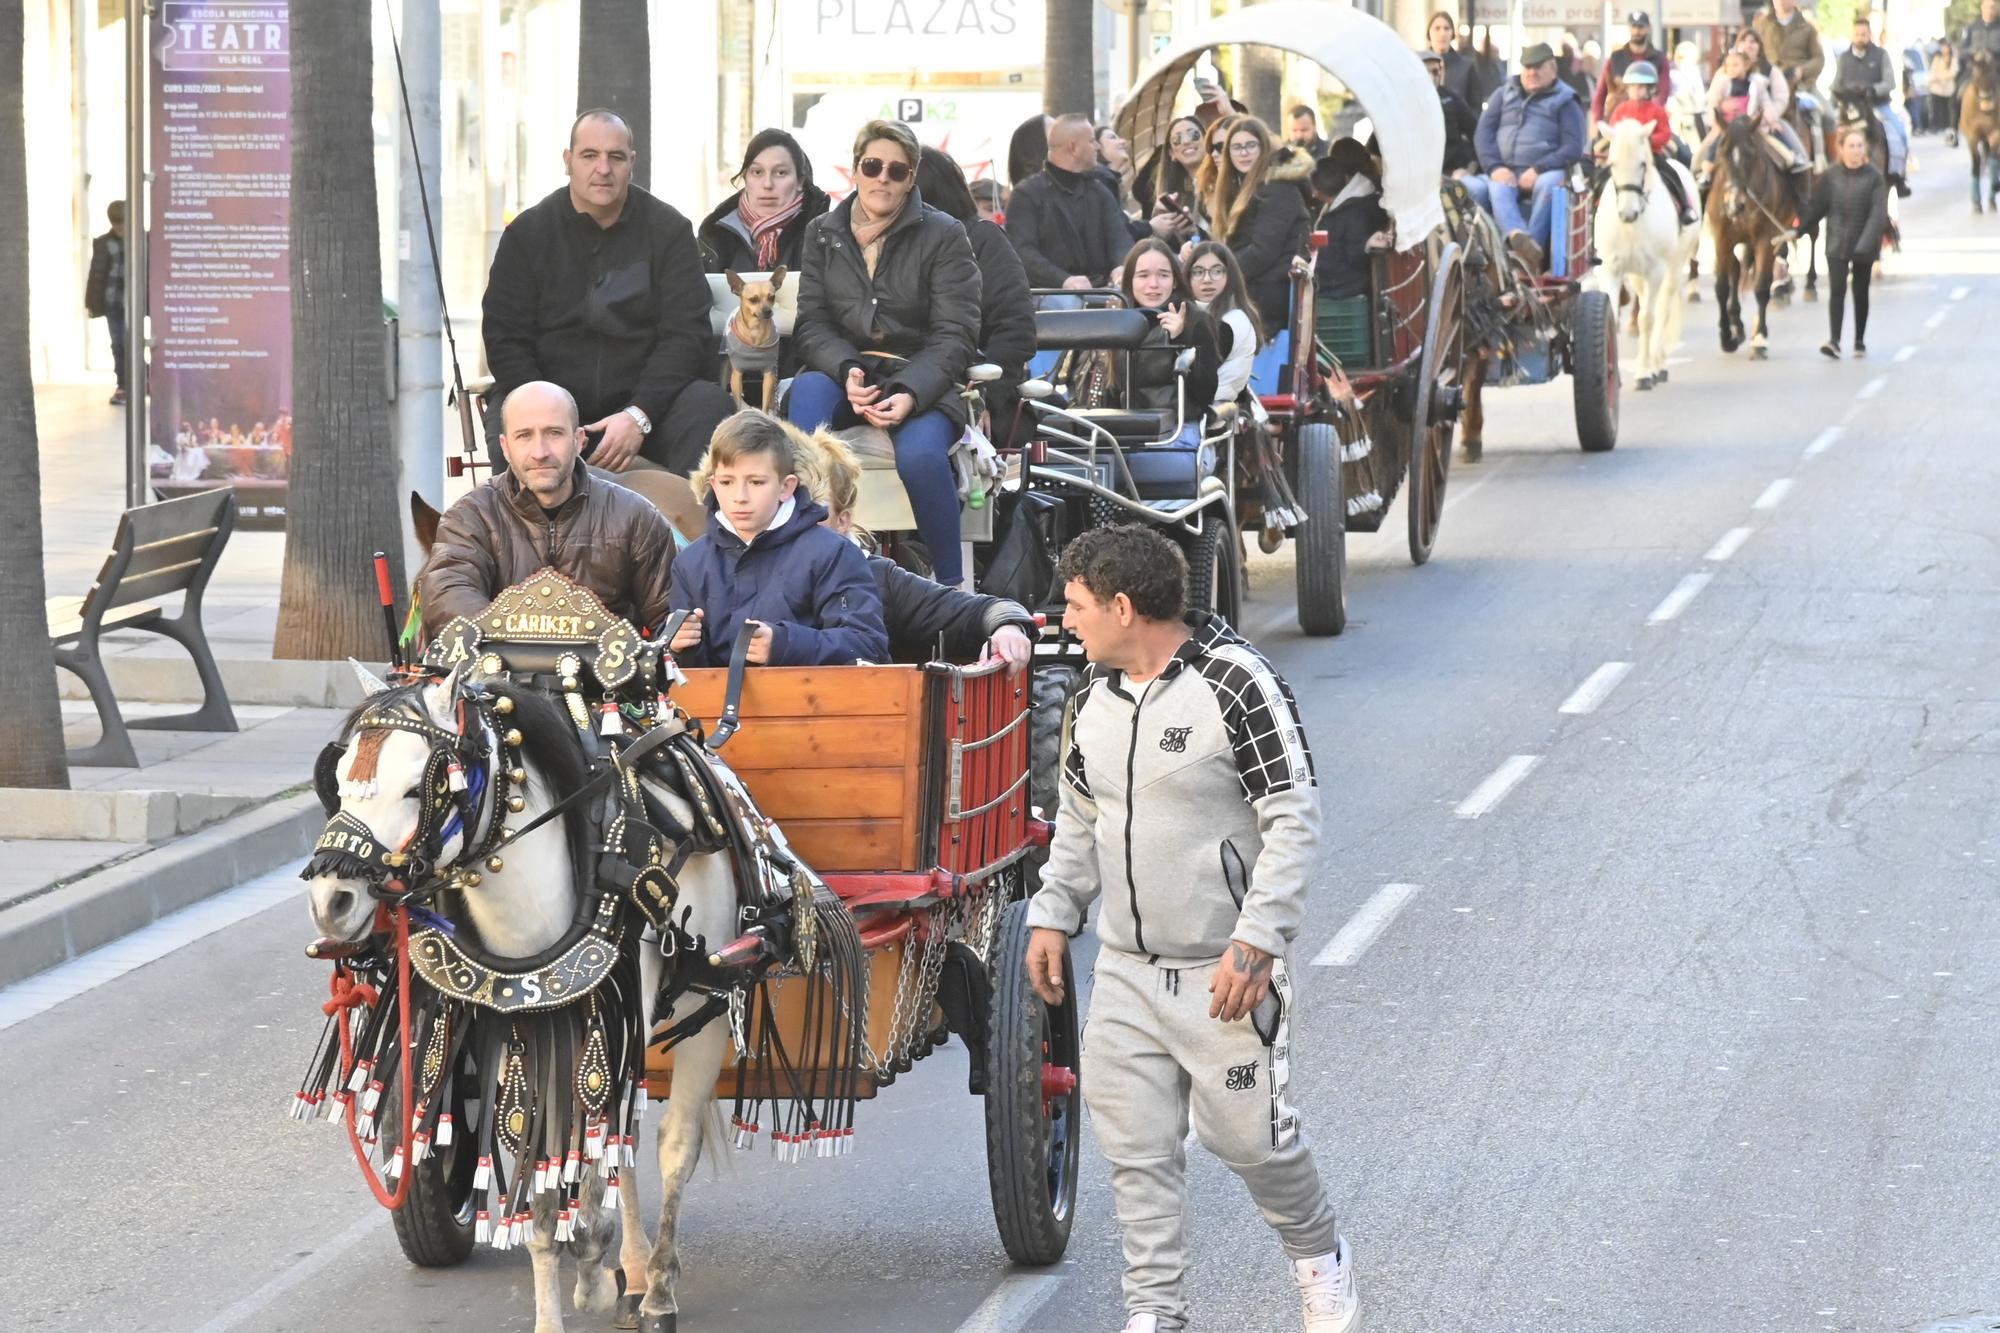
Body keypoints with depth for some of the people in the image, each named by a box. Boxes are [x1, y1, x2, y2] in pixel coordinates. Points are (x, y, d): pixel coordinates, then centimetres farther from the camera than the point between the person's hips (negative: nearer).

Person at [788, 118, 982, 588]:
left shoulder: (944, 236, 2)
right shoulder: (822, 234, 12)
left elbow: (954, 335, -5)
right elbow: (811, 324, 4)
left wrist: (909, 394, -23)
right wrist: (848, 371, -19)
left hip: (922, 380, -3)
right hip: (840, 371, 3)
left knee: (920, 454, -35)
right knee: (807, 390, -34)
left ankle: (952, 585, -18)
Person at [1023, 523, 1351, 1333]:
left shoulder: (1235, 682, -14)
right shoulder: (1092, 697, 8)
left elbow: (1294, 820, -15)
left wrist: (1256, 941, -20)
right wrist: (1053, 916, 13)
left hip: (1225, 968, -6)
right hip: (1126, 970, 6)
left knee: (1249, 1136, 1)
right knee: (1136, 1148, 3)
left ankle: (1318, 1255, 28)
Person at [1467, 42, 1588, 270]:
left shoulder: (1565, 102, 10)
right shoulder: (1505, 94, 21)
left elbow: (1573, 149, -2)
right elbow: (1485, 130, 10)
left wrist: (1538, 170, -16)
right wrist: (1495, 167, -8)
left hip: (1543, 172, -2)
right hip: (1505, 172, 2)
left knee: (1547, 185, -37)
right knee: (1498, 189, -33)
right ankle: (1519, 236, -62)